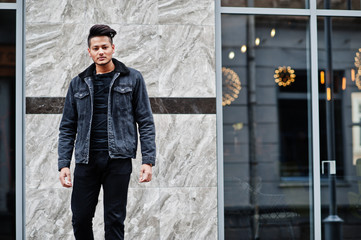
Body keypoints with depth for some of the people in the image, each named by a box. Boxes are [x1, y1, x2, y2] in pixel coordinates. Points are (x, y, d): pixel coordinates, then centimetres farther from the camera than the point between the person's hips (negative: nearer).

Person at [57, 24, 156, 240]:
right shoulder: (78, 83, 11)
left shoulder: (132, 78, 5)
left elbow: (146, 122, 3)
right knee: (81, 218, 3)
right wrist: (63, 163, 2)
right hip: (86, 159, 2)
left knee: (114, 221, 2)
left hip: (118, 159, -2)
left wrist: (148, 160, -5)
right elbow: (67, 127, 12)